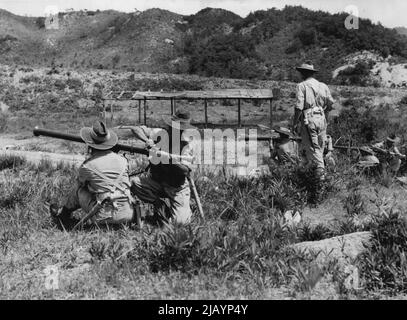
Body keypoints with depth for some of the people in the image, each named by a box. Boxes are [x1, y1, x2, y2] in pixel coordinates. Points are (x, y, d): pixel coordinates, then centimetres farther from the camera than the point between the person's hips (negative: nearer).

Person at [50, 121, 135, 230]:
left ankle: (63, 216, 40)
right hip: (128, 215, 4)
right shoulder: (122, 160, 5)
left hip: (105, 217, -4)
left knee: (79, 191, 16)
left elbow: (81, 183, 18)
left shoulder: (87, 166, -5)